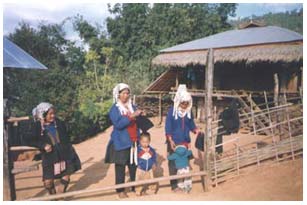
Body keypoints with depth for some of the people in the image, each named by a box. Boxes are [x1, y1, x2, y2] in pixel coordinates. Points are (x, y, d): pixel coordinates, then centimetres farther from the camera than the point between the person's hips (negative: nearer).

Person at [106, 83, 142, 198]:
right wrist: (131, 117, -25)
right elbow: (118, 124, -18)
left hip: (133, 141, 5)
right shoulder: (115, 109, -5)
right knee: (120, 166, 2)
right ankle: (120, 190, 12)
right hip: (121, 142, -4)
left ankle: (135, 187, 21)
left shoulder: (132, 106, 11)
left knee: (134, 165, 7)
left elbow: (137, 123, 13)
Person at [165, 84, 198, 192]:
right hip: (174, 142, -4)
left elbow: (191, 124, 11)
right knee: (173, 163, 3)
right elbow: (168, 127, -10)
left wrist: (196, 131, -8)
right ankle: (174, 185, 13)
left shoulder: (189, 111, 3)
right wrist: (170, 140, -17)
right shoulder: (172, 110, -10)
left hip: (185, 141, 4)